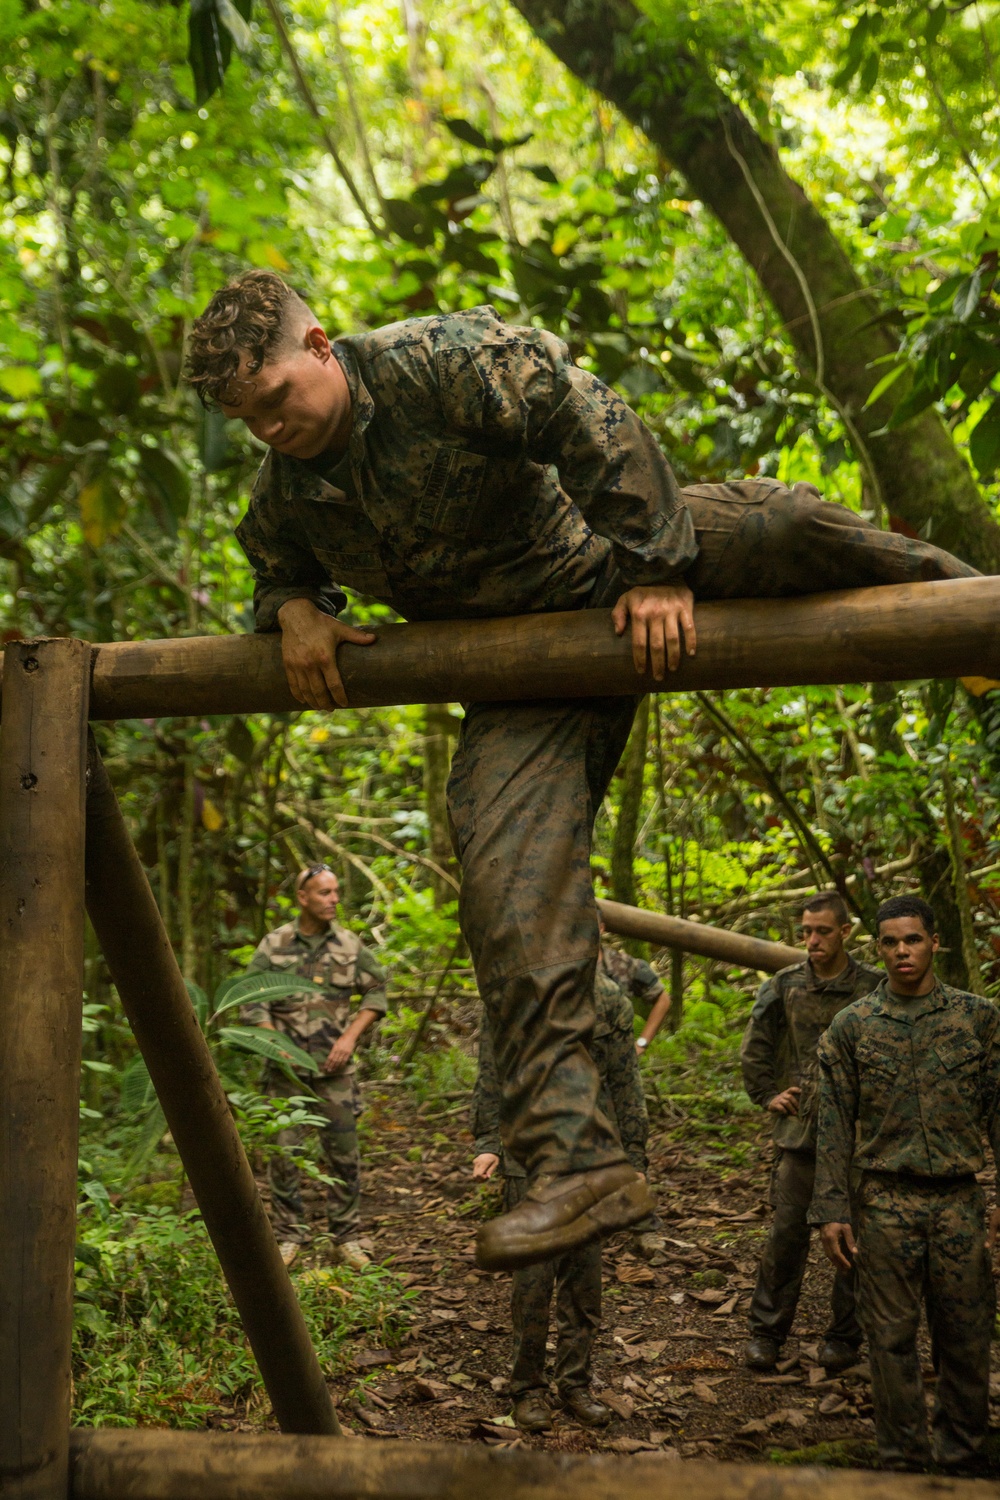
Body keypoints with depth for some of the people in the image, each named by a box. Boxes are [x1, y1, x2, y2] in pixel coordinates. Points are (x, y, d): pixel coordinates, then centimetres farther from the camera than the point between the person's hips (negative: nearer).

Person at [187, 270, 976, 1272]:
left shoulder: (441, 362, -19)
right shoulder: (284, 494, 1)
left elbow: (603, 429, -22)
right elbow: (275, 572, 21)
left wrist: (656, 570, -23)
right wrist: (295, 611, -4)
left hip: (613, 569, -3)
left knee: (775, 527, -31)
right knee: (506, 880, -15)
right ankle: (574, 1161, -15)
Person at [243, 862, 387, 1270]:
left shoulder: (350, 945, 4)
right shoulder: (273, 945, -1)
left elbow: (376, 992, 9)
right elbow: (252, 1002, -1)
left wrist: (351, 1036, -3)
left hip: (335, 1067, 1)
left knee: (343, 1152, 3)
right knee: (283, 1152, 2)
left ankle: (346, 1236, 14)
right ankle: (289, 1235, 16)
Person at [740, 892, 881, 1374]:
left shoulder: (875, 989, -4)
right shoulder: (785, 986, 3)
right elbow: (754, 1048, 14)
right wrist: (767, 1095, 7)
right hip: (799, 1133, 1)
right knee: (786, 1233, 3)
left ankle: (844, 1335, 22)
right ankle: (766, 1331, 15)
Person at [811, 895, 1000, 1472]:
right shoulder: (853, 1025, 2)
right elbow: (836, 1124, 3)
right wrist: (832, 1209, -1)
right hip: (886, 1203, 0)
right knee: (893, 1336, 7)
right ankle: (905, 1458, 21)